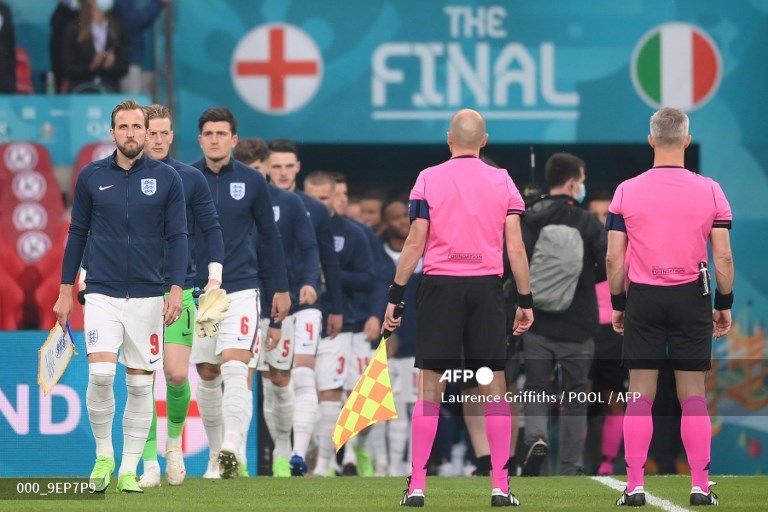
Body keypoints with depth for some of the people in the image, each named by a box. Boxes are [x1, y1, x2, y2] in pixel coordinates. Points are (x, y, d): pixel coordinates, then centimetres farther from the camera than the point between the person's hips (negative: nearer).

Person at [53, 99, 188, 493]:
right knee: (100, 373, -16)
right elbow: (77, 234, 11)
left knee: (140, 385, 2)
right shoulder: (91, 177, 4)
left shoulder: (167, 179, 2)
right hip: (102, 294, 0)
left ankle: (129, 470, 12)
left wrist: (176, 289, -8)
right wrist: (65, 291, 9)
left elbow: (177, 236, 3)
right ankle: (103, 456, 3)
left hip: (148, 296, 0)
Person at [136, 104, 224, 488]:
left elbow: (211, 228, 10)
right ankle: (150, 463, 2)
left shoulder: (190, 179, 4)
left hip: (178, 291, 0)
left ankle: (174, 441, 19)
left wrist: (215, 277, 1)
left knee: (177, 375, -8)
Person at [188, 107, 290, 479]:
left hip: (241, 288, -2)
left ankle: (233, 451, -25)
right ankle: (216, 453, 19)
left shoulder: (251, 181, 1)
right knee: (207, 375, 8)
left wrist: (281, 288, 10)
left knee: (235, 370, -15)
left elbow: (269, 236, 10)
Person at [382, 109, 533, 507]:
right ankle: (500, 486, 1)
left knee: (429, 388, 1)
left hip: (440, 284, -1)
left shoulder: (429, 179, 0)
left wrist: (395, 296, 2)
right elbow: (515, 247, 1)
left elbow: (415, 243, -3)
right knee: (494, 387, 4)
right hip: (487, 287, 1)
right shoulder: (502, 181, 4)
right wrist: (525, 301, 6)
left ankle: (417, 485, -2)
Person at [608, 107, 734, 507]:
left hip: (643, 297, 0)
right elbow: (723, 257, -3)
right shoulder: (709, 191, -3)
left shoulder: (626, 191, -2)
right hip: (692, 296, 0)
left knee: (640, 395, 4)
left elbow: (614, 258, -2)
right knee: (693, 395, 4)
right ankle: (700, 488, 2)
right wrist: (724, 305, 6)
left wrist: (617, 304, 9)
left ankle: (634, 487, 2)